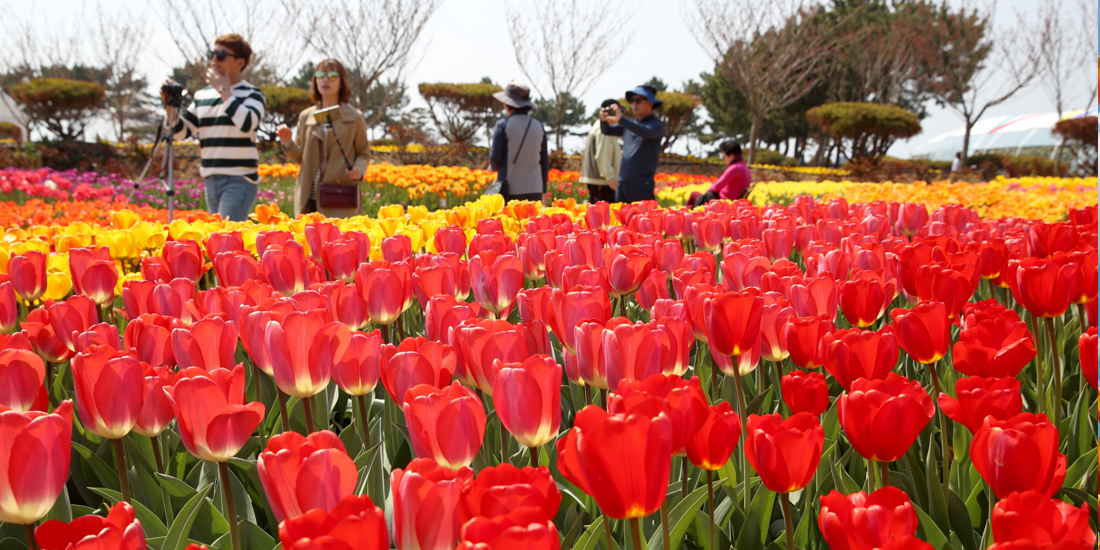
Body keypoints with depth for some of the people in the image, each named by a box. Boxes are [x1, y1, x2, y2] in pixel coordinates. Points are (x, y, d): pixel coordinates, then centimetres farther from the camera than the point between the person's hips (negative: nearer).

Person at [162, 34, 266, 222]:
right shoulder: (202, 95, 13)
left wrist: (224, 90, -14)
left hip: (240, 180, -6)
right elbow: (180, 132, 14)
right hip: (211, 180, 7)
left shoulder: (252, 94, -2)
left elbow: (247, 123, -23)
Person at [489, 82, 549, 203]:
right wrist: (543, 191, 19)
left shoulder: (503, 125, -5)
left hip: (510, 190, -4)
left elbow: (495, 158, -7)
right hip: (534, 190, 4)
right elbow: (545, 162, 13)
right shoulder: (539, 126, 9)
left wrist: (493, 166, 17)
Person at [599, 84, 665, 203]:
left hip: (642, 184, -6)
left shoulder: (657, 125, -4)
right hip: (622, 182, 6)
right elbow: (607, 130, 9)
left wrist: (620, 120, -39)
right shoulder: (630, 123, 14)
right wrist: (603, 120, -16)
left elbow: (646, 132, -25)